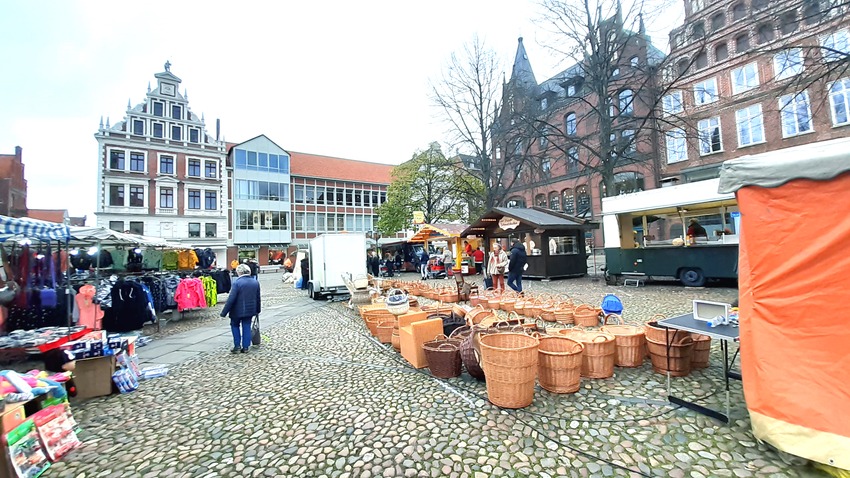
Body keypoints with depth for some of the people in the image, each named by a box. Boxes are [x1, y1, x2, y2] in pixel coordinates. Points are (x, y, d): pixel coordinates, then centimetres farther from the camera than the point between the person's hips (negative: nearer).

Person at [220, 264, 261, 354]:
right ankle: (246, 347, 14)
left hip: (237, 310, -4)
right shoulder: (256, 282, 2)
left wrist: (224, 312, -10)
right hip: (250, 310, 4)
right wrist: (257, 310, 21)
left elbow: (231, 299, -17)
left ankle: (237, 346, 13)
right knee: (247, 327, 12)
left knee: (235, 326, 16)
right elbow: (258, 298, 10)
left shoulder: (237, 282, -16)